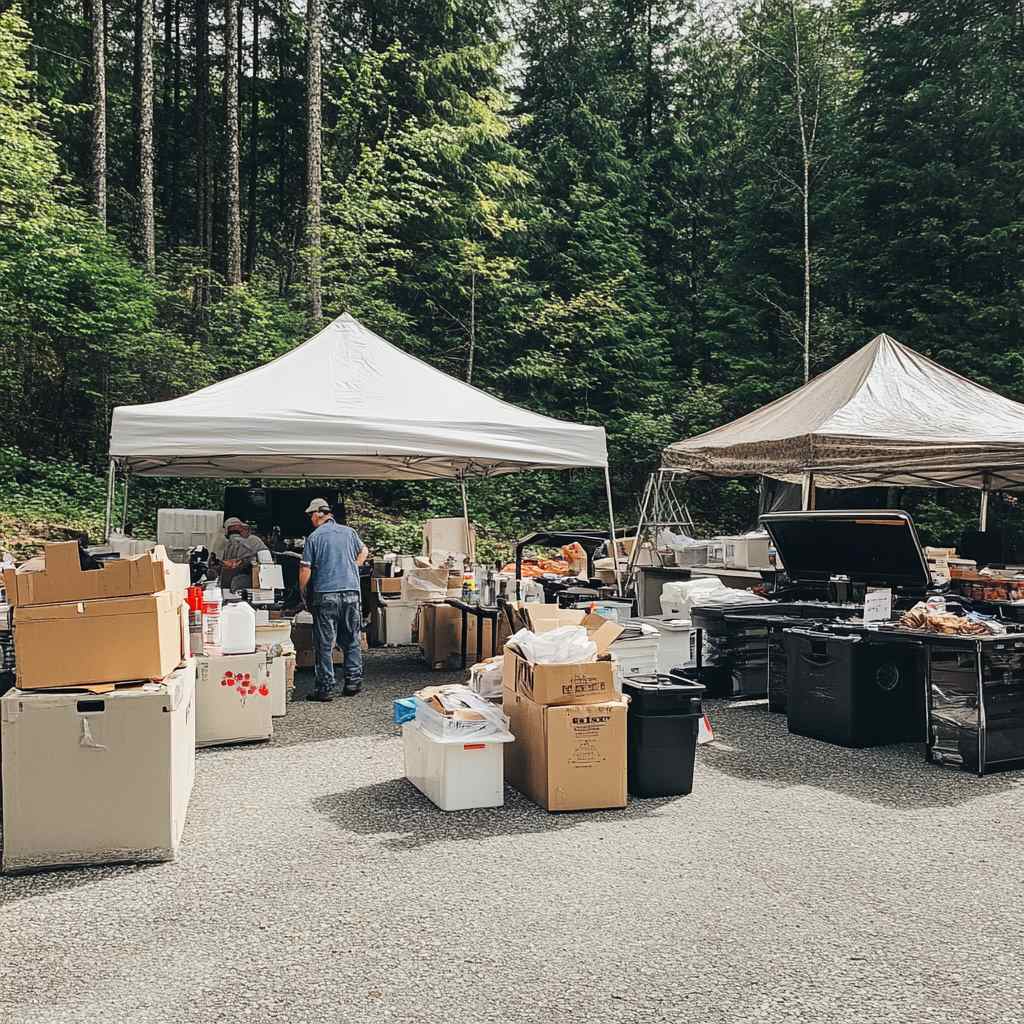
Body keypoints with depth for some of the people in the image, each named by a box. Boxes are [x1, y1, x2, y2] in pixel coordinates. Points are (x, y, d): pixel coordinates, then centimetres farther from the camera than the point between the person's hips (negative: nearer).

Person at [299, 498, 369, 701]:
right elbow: (363, 551, 26)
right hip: (351, 592, 4)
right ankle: (354, 681, 15)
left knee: (324, 644, 2)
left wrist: (303, 593, 7)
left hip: (325, 594, -4)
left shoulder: (313, 537, -4)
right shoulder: (349, 532, 8)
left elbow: (305, 570, -6)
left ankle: (326, 687, 4)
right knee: (351, 640, 14)